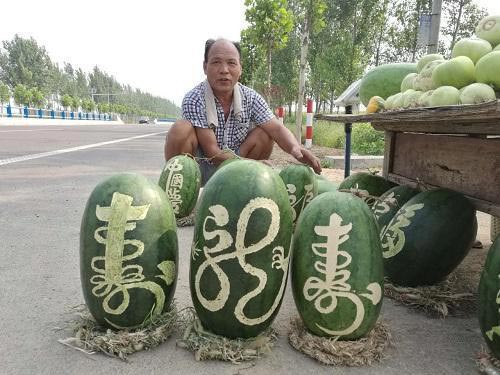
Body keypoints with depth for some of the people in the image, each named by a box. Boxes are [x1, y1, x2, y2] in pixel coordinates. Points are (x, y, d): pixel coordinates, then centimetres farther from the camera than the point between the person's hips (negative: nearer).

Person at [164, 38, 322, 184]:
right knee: (181, 129, -30)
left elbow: (277, 129, -13)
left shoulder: (250, 98, -8)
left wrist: (295, 148, -36)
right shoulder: (194, 100, -21)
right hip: (198, 168, -4)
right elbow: (212, 152, -25)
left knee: (264, 133, -13)